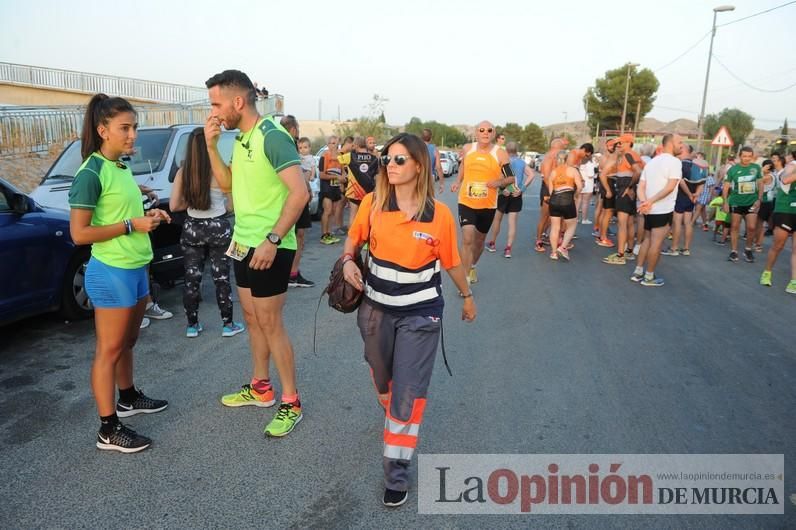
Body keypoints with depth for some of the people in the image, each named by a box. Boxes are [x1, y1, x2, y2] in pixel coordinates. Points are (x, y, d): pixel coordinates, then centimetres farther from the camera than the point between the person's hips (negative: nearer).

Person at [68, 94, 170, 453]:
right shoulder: (91, 174, -16)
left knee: (127, 342, 23)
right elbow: (79, 233, -19)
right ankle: (109, 430, 12)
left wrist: (148, 215, 5)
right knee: (109, 350, 1)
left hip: (136, 268, 9)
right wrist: (132, 225, -20)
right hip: (111, 273, -9)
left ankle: (128, 398, 41)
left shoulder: (123, 168, 10)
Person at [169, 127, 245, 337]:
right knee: (221, 277, 8)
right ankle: (228, 324, 16)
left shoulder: (182, 172, -5)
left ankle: (192, 325, 20)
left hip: (192, 229, 2)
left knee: (192, 278, 11)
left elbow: (174, 206, -4)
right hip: (218, 227, -2)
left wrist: (192, 203, 10)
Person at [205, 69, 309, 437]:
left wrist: (272, 240, -27)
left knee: (270, 324, -2)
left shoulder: (272, 136, -18)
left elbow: (300, 192, -25)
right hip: (244, 244, 9)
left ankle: (291, 403, 11)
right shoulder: (241, 139, 10)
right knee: (252, 318, 17)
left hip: (269, 248, -9)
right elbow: (227, 184, 16)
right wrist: (211, 145, 4)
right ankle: (260, 388, 32)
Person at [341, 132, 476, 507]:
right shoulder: (372, 204, -8)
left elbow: (451, 261, 1)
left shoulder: (439, 214, -13)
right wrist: (348, 261, -13)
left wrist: (467, 297, 13)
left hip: (420, 314, -3)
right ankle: (394, 419, 55)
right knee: (382, 378, 23)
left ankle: (397, 472, 11)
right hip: (376, 308, 3)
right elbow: (354, 238, 8)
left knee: (408, 392, -2)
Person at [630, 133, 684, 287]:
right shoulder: (675, 161, -10)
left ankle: (638, 272, 19)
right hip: (663, 210, -7)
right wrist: (651, 201, -19)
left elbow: (641, 187, 5)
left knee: (647, 240, 17)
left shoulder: (651, 162, 13)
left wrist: (645, 202, -10)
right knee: (656, 243, 0)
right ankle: (649, 277, 6)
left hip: (650, 209, 8)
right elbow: (670, 187, -21)